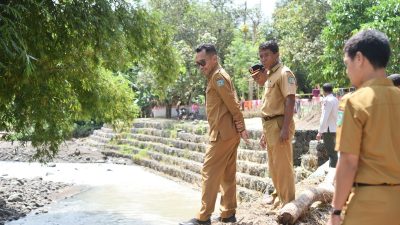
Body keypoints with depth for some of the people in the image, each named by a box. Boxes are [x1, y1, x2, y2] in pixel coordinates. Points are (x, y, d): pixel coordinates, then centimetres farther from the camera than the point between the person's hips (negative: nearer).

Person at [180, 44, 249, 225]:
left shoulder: (218, 76, -12)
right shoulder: (217, 77, 20)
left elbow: (233, 105, -16)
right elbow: (232, 105, 14)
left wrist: (241, 128, -10)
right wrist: (240, 129, 6)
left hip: (222, 133, -10)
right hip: (228, 133, 10)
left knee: (210, 173, -7)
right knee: (227, 175, 11)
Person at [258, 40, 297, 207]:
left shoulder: (284, 73, -10)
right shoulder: (269, 76, 18)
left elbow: (290, 101, -19)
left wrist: (285, 128, -25)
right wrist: (265, 131, 21)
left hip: (279, 124, -10)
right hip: (269, 125, 10)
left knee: (283, 165, -5)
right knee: (273, 165, 18)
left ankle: (287, 202, 2)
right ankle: (278, 195, 32)